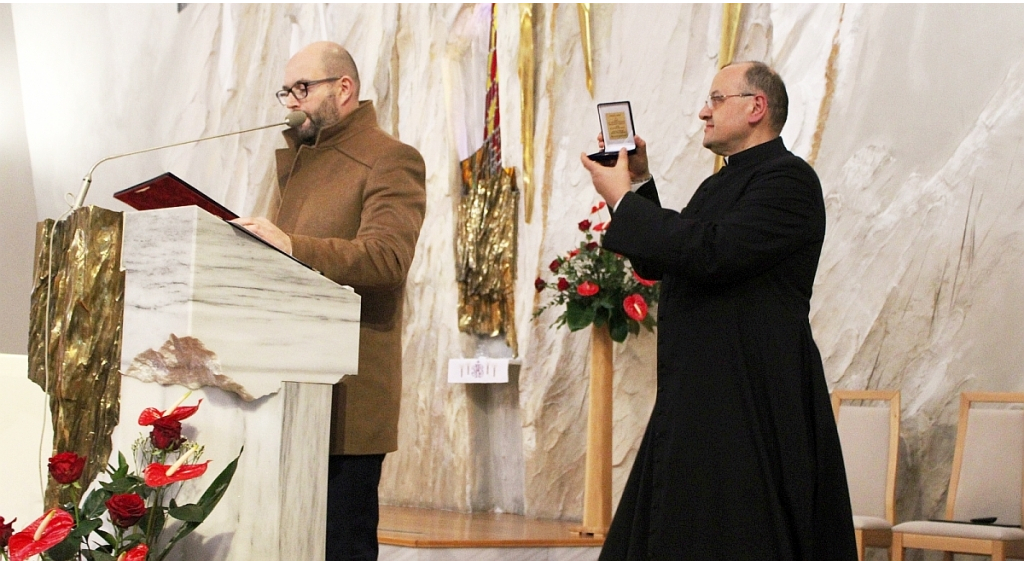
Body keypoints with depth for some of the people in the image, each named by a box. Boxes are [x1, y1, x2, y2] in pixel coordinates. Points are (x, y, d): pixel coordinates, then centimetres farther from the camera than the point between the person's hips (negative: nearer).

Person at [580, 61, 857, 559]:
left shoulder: (788, 179, -12)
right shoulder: (721, 185, 19)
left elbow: (712, 254, -25)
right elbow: (658, 261, 22)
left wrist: (624, 200, -15)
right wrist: (640, 183, 10)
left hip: (749, 404, -10)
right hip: (698, 401, 10)